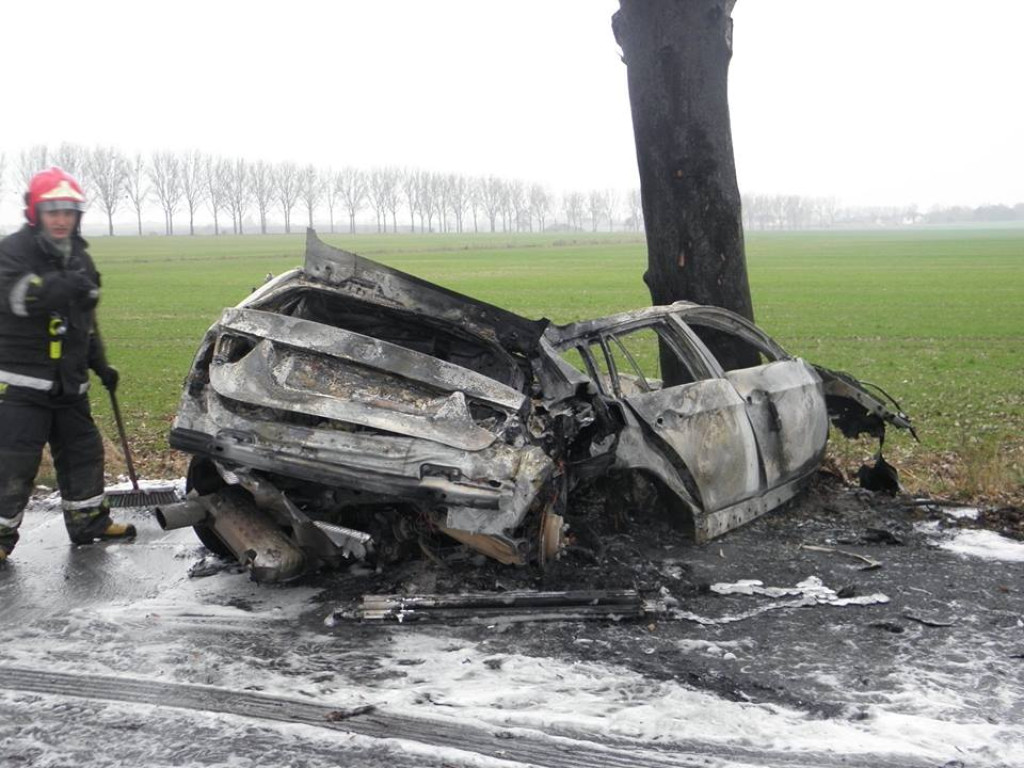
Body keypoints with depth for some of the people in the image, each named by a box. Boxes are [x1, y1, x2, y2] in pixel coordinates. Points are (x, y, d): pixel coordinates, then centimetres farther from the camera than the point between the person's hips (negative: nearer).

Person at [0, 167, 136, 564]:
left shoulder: (80, 258, 13)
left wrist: (100, 365, 19)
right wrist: (61, 286, -42)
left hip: (69, 379, 7)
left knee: (83, 449, 13)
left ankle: (89, 520, 27)